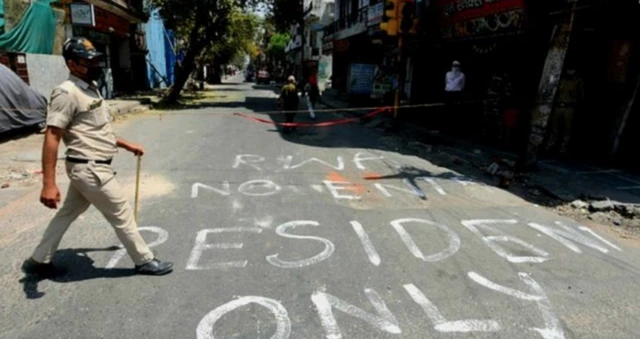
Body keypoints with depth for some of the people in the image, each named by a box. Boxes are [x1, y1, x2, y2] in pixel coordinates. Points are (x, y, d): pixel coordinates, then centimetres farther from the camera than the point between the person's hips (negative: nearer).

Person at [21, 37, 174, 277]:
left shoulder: (91, 89, 12)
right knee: (122, 214, 1)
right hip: (90, 169, -10)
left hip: (90, 167, 10)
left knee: (67, 214, 20)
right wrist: (49, 184, -28)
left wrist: (126, 145, 21)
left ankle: (38, 262, 35)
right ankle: (144, 261, 16)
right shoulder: (67, 93, -18)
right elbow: (51, 137, -23)